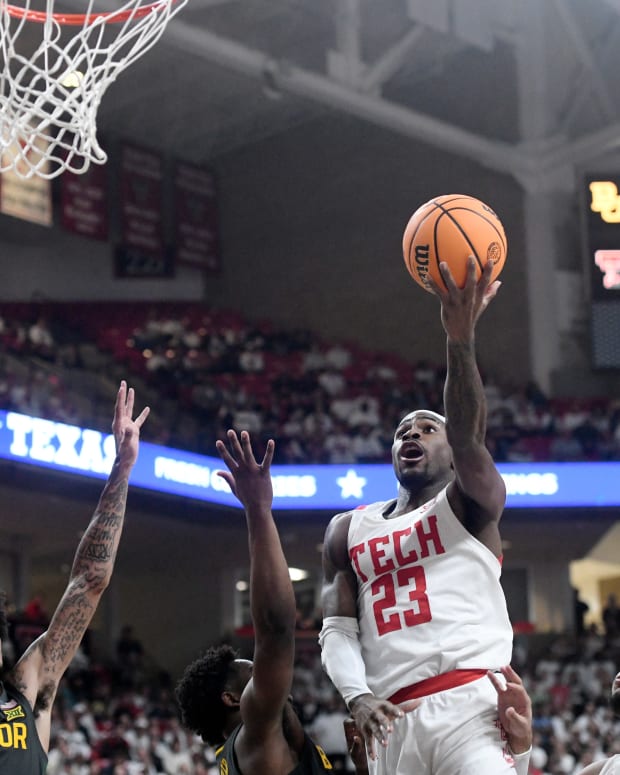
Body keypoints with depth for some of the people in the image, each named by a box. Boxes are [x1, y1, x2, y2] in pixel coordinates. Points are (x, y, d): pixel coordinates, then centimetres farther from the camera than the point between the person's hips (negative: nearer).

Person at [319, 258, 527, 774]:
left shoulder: (471, 503, 12)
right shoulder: (349, 531, 23)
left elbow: (468, 437, -9)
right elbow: (337, 629, 15)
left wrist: (461, 339, -26)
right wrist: (358, 697, -7)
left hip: (472, 702, -4)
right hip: (393, 719, 4)